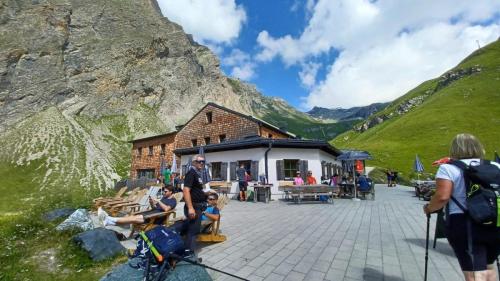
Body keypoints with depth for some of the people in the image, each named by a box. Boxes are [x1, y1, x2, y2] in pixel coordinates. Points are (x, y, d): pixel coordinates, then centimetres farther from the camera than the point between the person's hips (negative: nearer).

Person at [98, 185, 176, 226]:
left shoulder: (173, 201, -3)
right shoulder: (164, 198, 24)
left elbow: (166, 209, -21)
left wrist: (158, 201, -18)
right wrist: (152, 203, 1)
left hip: (158, 216, -8)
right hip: (153, 212, 8)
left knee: (136, 218, -22)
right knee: (135, 216, -11)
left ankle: (111, 220, -27)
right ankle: (109, 221, -22)